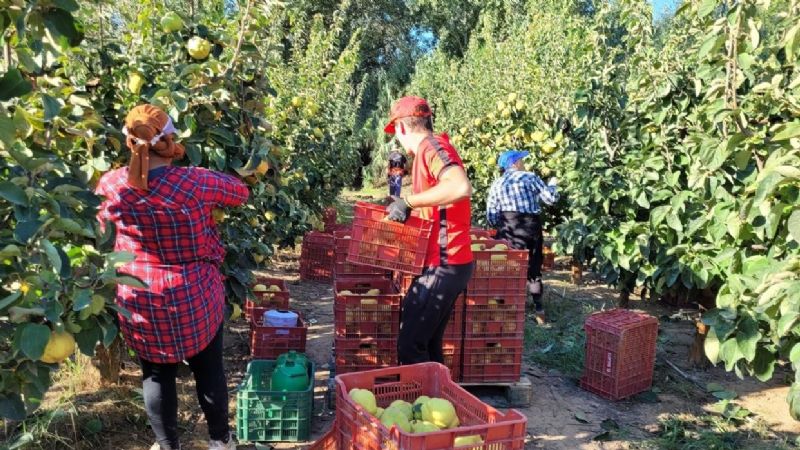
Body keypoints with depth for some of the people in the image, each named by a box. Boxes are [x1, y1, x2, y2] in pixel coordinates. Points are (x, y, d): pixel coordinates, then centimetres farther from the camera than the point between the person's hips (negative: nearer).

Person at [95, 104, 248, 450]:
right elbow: (240, 192, -1)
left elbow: (104, 234, 8)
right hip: (194, 298, -2)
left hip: (138, 301, 2)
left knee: (156, 375, 19)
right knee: (209, 370, 17)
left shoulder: (110, 185, -10)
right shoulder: (195, 183, -20)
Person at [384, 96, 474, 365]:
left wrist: (409, 202, -26)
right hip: (441, 264, 10)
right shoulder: (430, 150, 16)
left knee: (410, 348, -5)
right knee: (428, 346, 16)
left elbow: (461, 187, -33)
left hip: (442, 266, -10)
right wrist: (404, 206, 19)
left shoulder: (431, 146, -14)